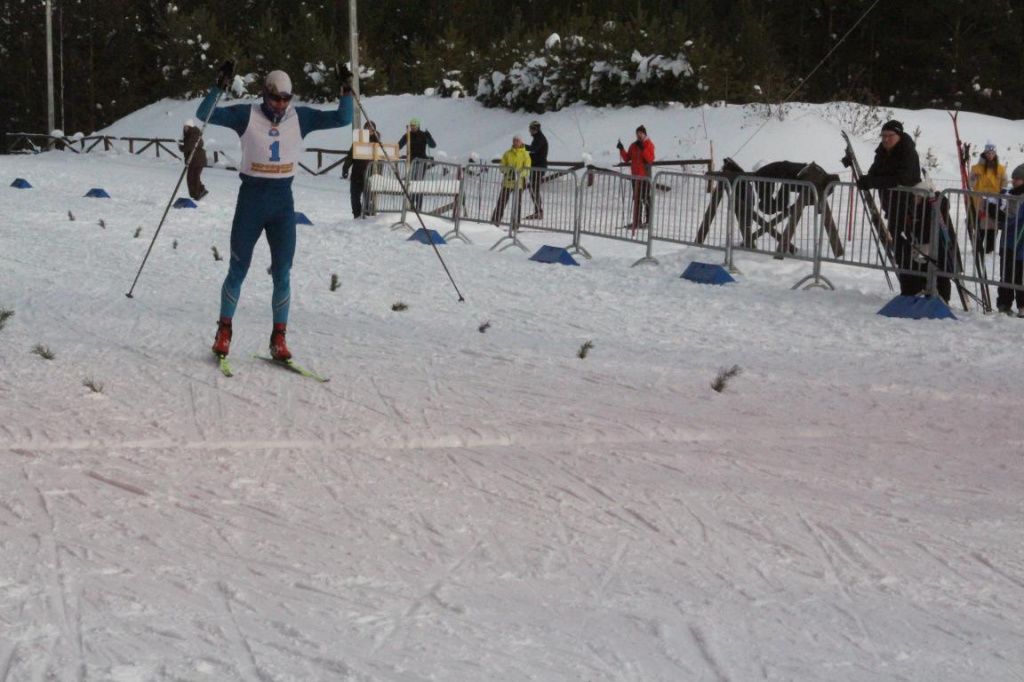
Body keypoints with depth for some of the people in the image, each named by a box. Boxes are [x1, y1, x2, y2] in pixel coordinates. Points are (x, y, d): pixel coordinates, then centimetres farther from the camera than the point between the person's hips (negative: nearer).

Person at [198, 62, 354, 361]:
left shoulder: (300, 117, 2)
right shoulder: (246, 115, -5)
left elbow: (342, 119, 4)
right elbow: (205, 114, -11)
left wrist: (346, 93, -11)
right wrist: (219, 87, -25)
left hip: (283, 201, 2)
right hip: (251, 199, -2)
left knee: (283, 273, 0)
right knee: (237, 271, 5)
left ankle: (278, 338, 8)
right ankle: (224, 331, 20)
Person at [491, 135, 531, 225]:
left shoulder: (525, 155, 2)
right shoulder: (507, 154, 8)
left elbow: (527, 169, -5)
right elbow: (502, 167, 6)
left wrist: (519, 174, -22)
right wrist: (508, 170, -15)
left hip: (519, 183, -1)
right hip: (507, 182, 1)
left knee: (518, 203, 1)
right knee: (502, 201, 0)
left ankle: (515, 222, 8)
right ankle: (495, 220, 4)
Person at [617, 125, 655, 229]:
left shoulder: (649, 145, -4)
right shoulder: (633, 146, 12)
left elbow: (650, 159, -16)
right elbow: (627, 158, 13)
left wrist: (643, 149, -23)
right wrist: (622, 150, 0)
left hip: (645, 176, -6)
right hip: (635, 175, 6)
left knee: (645, 198, -5)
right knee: (637, 199, 8)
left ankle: (648, 220, 0)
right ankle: (637, 221, 11)